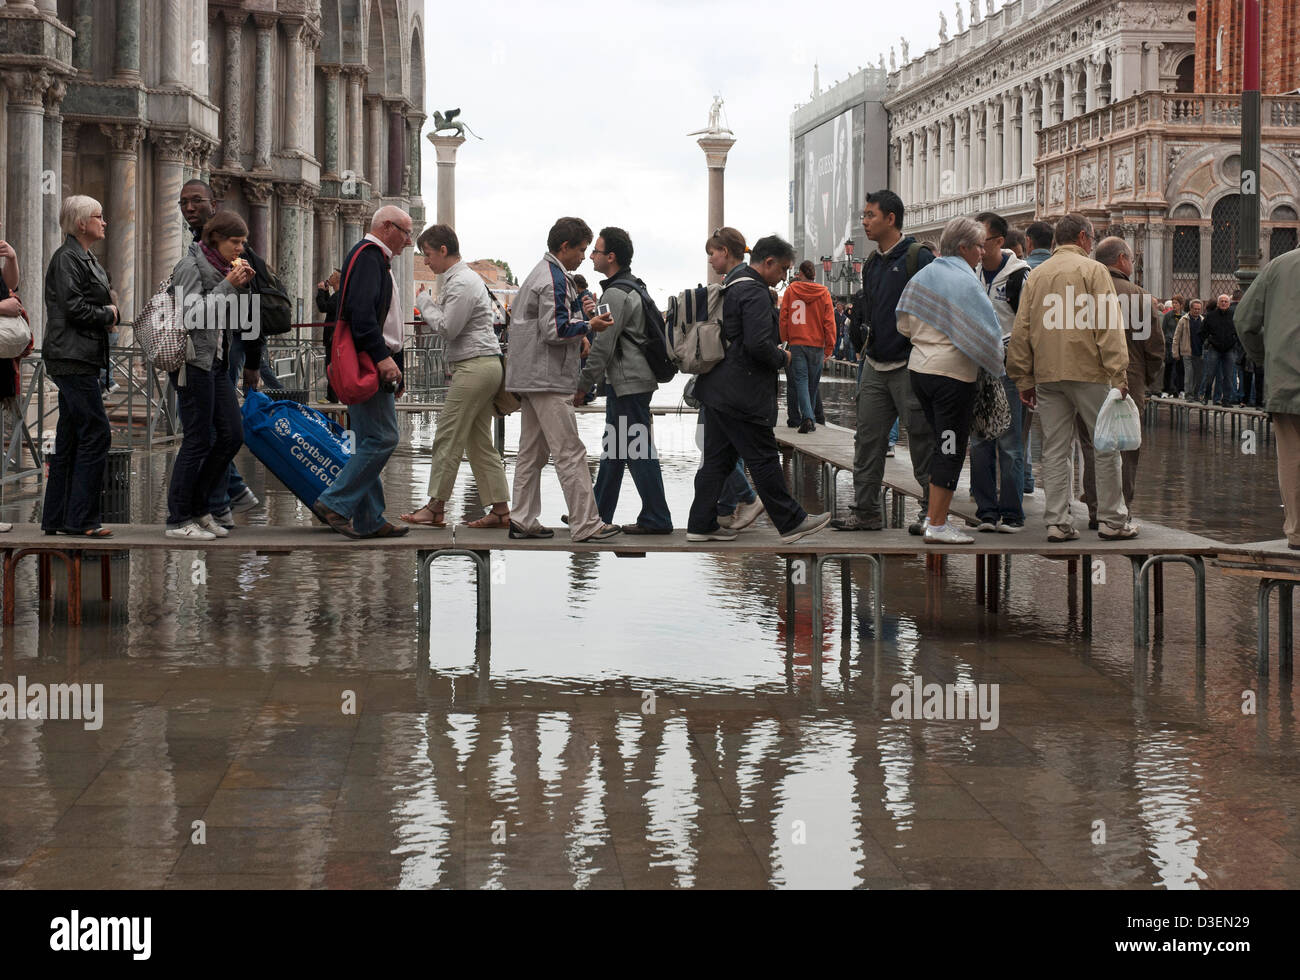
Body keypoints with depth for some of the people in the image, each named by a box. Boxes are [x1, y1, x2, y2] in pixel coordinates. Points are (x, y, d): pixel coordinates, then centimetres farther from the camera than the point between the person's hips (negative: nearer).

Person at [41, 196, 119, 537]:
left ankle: (56, 518, 14)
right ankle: (81, 519, -8)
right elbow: (73, 307, -19)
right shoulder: (67, 258, -11)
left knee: (70, 439, 10)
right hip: (72, 357, -10)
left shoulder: (85, 259, 20)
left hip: (82, 360, 10)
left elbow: (107, 304, 22)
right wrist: (108, 314, -5)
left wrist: (111, 312, 2)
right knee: (95, 433, -10)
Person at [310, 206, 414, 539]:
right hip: (368, 365, -11)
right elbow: (361, 311, -22)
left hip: (375, 365, 11)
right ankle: (335, 504, -12)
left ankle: (369, 521, 11)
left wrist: (395, 366, 24)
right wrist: (382, 357, -27)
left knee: (371, 442, 10)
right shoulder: (368, 255, -10)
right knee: (382, 439, -13)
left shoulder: (376, 258, 24)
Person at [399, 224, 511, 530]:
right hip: (485, 365, 10)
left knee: (448, 438, -6)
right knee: (480, 441, 9)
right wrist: (433, 307, 7)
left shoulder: (462, 283, -13)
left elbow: (448, 329, -16)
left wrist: (427, 305, -3)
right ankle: (500, 510, 7)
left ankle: (436, 508, -2)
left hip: (475, 366, -10)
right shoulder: (460, 278, 20)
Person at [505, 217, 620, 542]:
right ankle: (586, 524, -8)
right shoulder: (554, 280, -15)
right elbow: (553, 331, -21)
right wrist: (588, 326, -11)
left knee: (532, 451, 12)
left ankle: (523, 520, 15)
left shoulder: (543, 273, 19)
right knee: (571, 453, -8)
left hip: (531, 378, 11)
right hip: (549, 379, -11)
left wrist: (578, 336, 12)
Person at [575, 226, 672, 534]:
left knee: (636, 450, -7)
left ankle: (656, 519, -4)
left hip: (628, 382, -11)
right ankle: (599, 515, 21)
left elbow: (603, 346, -18)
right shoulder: (633, 287, 16)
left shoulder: (616, 294, -17)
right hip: (623, 381, 11)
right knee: (613, 450, 15)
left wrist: (583, 385, -13)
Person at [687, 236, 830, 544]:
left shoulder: (730, 287, 17)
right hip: (742, 396, -10)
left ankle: (702, 524, 13)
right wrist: (782, 358, -7)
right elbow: (758, 344, -25)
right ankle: (791, 522, 5)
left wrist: (774, 355, 18)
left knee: (717, 459, 12)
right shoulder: (755, 293, -16)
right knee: (764, 459, -2)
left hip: (716, 391, 10)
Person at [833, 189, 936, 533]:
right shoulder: (872, 263, 14)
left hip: (909, 366, -7)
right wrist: (866, 354, 17)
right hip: (875, 368, 7)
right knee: (867, 440, 6)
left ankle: (932, 510, 7)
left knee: (922, 440, -1)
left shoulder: (919, 257, -9)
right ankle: (866, 511, 11)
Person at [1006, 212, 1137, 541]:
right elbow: (1107, 326, -10)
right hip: (1088, 370, -5)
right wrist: (1119, 374, -10)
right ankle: (1113, 520, 6)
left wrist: (1024, 379, 14)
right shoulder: (1093, 270, -2)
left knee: (1054, 450, 6)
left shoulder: (1036, 275, 12)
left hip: (1047, 374, 5)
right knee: (1106, 445, 4)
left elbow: (1021, 330, 10)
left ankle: (1057, 522, 3)